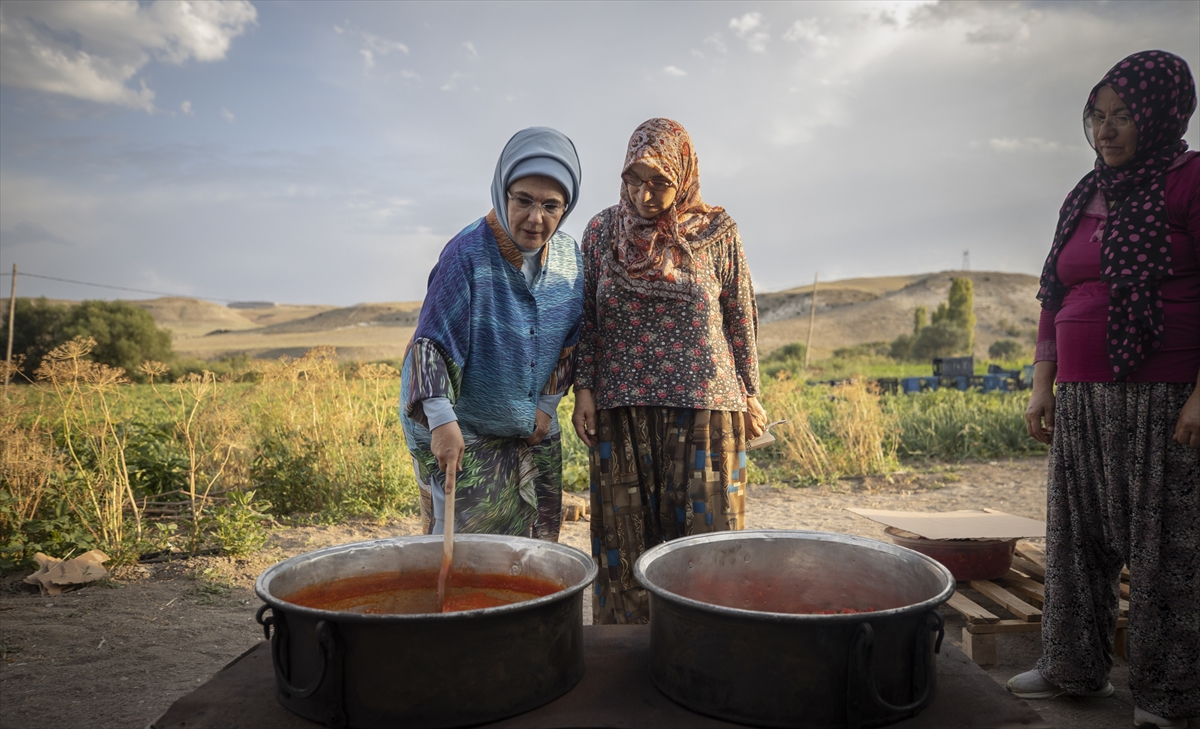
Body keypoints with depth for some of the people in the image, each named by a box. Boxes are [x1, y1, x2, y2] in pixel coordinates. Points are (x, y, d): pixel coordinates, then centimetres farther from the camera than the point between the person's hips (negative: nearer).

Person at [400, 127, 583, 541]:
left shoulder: (568, 256, -1)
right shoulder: (468, 253, -18)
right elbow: (433, 341, -20)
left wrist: (547, 406, 5)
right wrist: (441, 421, -29)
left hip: (534, 432, 6)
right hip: (463, 434, -5)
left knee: (535, 545, 14)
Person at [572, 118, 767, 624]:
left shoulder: (716, 231, 1)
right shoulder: (602, 231, 5)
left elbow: (740, 316, 8)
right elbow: (587, 318, 9)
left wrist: (750, 393, 8)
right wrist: (583, 389, 2)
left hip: (703, 404, -1)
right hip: (620, 408, 2)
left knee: (704, 531, 2)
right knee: (626, 537, 6)